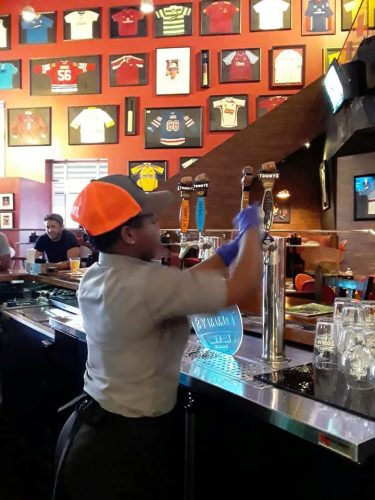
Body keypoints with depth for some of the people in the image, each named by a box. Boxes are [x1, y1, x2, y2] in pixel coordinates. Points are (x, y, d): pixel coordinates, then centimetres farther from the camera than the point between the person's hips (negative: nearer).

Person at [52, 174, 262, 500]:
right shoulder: (146, 282, -28)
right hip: (129, 439, -8)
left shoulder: (94, 278, -1)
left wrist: (227, 253, 11)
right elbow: (244, 287, -26)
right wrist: (250, 229, -9)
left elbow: (181, 284, 8)